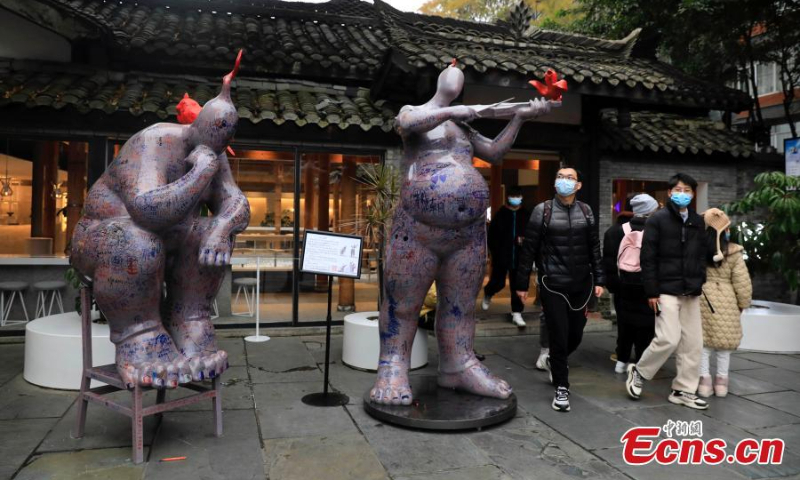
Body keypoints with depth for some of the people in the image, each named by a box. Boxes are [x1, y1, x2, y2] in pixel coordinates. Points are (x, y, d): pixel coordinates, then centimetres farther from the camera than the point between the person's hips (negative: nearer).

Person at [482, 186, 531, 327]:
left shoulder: (526, 215, 2)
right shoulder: (500, 214, -3)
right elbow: (492, 235, -3)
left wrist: (524, 240, -10)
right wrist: (495, 252, -8)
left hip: (519, 257, 2)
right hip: (501, 257, -2)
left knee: (517, 286, 4)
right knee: (498, 283, 9)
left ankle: (516, 313, 12)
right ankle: (487, 294, 42)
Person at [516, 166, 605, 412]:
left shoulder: (586, 211, 7)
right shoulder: (543, 210, -4)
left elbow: (594, 248, 10)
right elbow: (528, 249, -4)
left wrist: (599, 280, 4)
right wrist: (522, 283, -5)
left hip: (581, 284, 4)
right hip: (553, 284, -4)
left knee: (576, 335, 11)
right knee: (559, 337, -2)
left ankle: (555, 362, 42)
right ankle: (561, 388, 14)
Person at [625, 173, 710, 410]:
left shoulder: (698, 222, 13)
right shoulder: (657, 219, -5)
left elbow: (702, 256, 18)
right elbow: (648, 258, -8)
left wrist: (700, 284, 6)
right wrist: (652, 292, -13)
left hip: (691, 292, 6)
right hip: (667, 290, -6)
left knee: (693, 343, 6)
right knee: (669, 339, -12)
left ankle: (683, 390, 17)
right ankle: (639, 371, 11)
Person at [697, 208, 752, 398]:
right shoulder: (733, 252, -8)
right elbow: (742, 282, -3)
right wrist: (743, 304, 11)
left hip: (701, 299, 0)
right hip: (726, 301, 0)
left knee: (703, 342, 9)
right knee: (723, 341, 13)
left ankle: (704, 379, 11)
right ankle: (721, 380, 22)